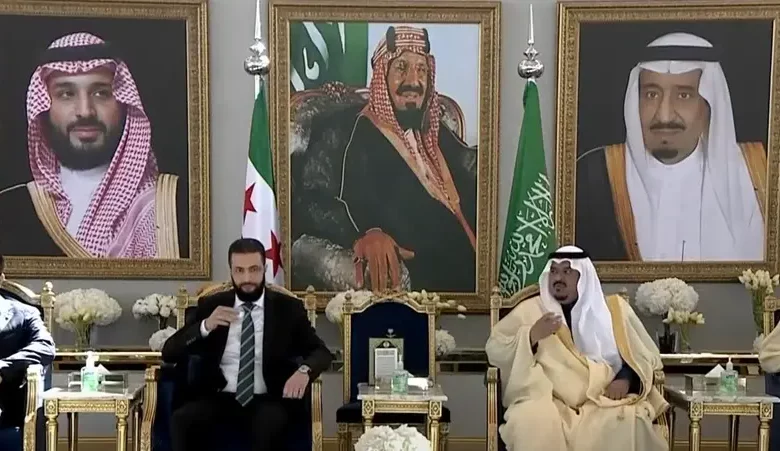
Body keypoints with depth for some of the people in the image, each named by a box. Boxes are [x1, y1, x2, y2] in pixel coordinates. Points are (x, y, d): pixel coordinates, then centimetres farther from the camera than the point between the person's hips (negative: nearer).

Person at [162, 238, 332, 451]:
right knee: (181, 420, -29)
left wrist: (304, 370, -19)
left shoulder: (289, 308, 8)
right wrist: (205, 326, -13)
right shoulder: (210, 306, 10)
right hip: (218, 399, 1)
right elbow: (169, 352, 6)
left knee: (269, 425, -36)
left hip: (267, 401, -1)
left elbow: (321, 352, 6)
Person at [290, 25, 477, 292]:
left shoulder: (438, 135, 24)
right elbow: (308, 198, -8)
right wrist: (363, 234, -26)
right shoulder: (344, 132, 5)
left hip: (464, 267, 5)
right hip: (391, 266, -4)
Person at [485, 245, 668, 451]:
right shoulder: (530, 309, 11)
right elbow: (494, 350, 5)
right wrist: (531, 335, -11)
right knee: (533, 423, -34)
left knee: (628, 423, -31)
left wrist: (626, 379, -8)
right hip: (547, 400, -1)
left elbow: (644, 355, 13)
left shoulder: (614, 309, 14)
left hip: (604, 400, 1)